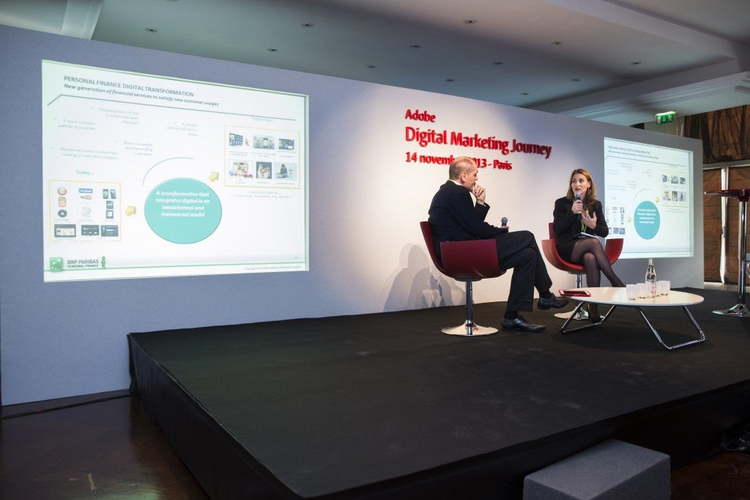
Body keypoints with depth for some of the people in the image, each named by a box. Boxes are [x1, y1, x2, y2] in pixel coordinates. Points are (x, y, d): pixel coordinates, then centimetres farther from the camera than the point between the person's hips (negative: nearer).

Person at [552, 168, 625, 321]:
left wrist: (594, 226, -12)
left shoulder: (596, 204, 15)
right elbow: (557, 229, -6)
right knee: (593, 242, -35)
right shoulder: (562, 203, 5)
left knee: (591, 259, -37)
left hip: (588, 250, 2)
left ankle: (593, 306, -36)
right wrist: (572, 212, -17)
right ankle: (616, 283, -32)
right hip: (567, 249, -2)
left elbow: (605, 232, 10)